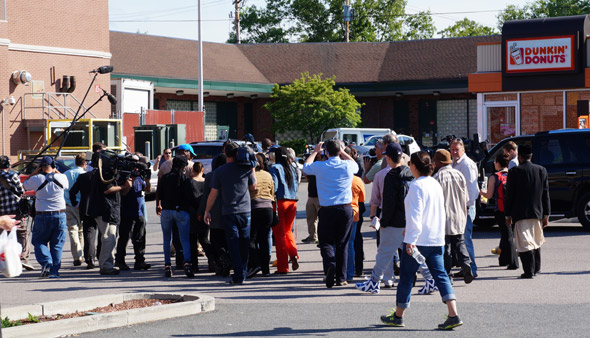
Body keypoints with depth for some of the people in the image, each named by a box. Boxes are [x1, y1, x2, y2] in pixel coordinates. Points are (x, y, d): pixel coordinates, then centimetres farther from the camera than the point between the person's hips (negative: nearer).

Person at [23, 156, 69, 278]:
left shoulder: (37, 179, -9)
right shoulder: (61, 178, -3)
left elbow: (25, 185, 10)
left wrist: (34, 173, 11)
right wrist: (56, 172, 19)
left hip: (42, 216, -2)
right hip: (60, 215, 2)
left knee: (39, 241, 13)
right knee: (57, 244, 10)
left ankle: (46, 262, -10)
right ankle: (54, 271, 7)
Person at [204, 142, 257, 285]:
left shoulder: (219, 171, -3)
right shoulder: (246, 169, -1)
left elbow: (213, 194, -1)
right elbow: (253, 187, 14)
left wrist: (207, 211, 9)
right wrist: (253, 169, 19)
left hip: (229, 213, -1)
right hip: (245, 211, 1)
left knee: (233, 244, 0)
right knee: (244, 243, 12)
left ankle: (238, 275, -8)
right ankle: (243, 273, 18)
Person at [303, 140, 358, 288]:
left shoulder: (320, 166, -5)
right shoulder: (348, 166, -1)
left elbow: (306, 167, 18)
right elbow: (356, 165, 26)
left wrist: (315, 151, 28)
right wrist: (343, 152, 32)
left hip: (327, 210, -2)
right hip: (346, 208, 2)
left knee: (326, 242, 8)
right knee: (342, 243, 9)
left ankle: (330, 264, -22)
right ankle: (341, 278, 10)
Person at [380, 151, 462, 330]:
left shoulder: (417, 186, -13)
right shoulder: (436, 184, 13)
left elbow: (415, 214, -19)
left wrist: (411, 239, -21)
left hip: (418, 240, -7)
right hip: (437, 239, 7)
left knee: (406, 277, 6)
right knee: (440, 275, 4)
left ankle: (398, 316, 18)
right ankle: (453, 315, -8)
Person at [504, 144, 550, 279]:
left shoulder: (514, 172, -8)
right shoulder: (541, 170, 4)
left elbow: (509, 195, -6)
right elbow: (545, 195, 6)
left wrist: (508, 215, 2)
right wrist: (546, 215, 11)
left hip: (521, 213, -4)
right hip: (537, 212, 4)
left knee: (525, 242, -4)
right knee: (536, 241, 20)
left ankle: (529, 271, -11)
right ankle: (536, 268, 30)